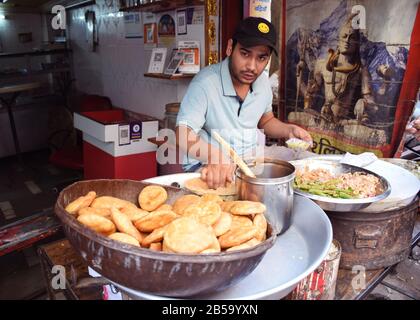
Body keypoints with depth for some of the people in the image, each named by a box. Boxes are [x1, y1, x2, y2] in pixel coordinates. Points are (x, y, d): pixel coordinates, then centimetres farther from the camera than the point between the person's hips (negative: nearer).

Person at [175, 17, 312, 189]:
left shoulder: (263, 83, 2)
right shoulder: (205, 83, -21)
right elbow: (183, 135, -28)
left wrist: (289, 130, 0)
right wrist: (217, 158, -46)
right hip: (206, 168, -6)